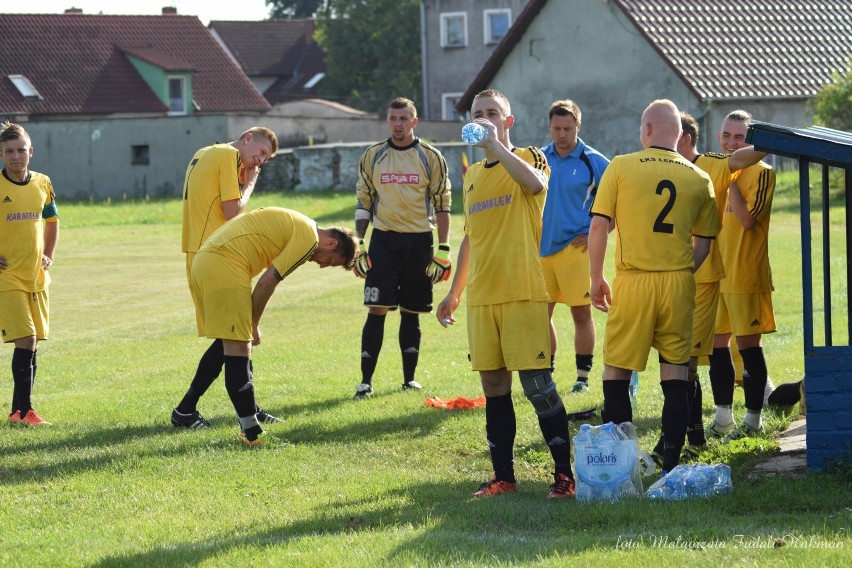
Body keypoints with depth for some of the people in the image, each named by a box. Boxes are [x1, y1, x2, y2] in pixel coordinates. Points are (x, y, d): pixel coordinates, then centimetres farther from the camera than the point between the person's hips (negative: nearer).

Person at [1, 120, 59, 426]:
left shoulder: (42, 184, 6)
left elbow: (52, 221, 24)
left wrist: (49, 255, 13)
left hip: (36, 277, 5)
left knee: (33, 343, 7)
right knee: (25, 340, -14)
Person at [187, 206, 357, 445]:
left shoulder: (294, 224, 23)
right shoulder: (309, 238, -6)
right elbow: (267, 282, -9)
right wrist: (254, 324, 2)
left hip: (204, 259, 10)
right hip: (224, 266, -10)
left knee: (228, 342, 17)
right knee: (238, 349, -9)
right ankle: (252, 432, -9)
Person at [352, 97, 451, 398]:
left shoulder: (431, 158, 1)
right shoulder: (372, 157, 6)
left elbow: (442, 205, 2)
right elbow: (363, 202, 10)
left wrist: (443, 250, -3)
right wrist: (358, 245, 3)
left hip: (419, 241, 0)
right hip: (383, 239, 0)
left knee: (411, 312, 6)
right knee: (376, 309, -8)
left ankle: (409, 378, 17)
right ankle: (366, 381, -7)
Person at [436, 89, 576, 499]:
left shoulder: (528, 158, 0)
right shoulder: (472, 175, 18)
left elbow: (535, 184, -25)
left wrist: (494, 144, -23)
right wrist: (454, 292, 24)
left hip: (523, 292, -6)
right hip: (481, 296, 6)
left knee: (537, 384, -9)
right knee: (493, 385, 7)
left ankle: (564, 473, -2)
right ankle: (503, 475, 13)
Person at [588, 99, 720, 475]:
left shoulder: (621, 167, -1)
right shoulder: (699, 179, 6)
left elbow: (598, 226, -4)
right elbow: (703, 243, 9)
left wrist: (596, 279, 4)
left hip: (632, 282, -2)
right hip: (679, 282, 2)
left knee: (616, 373, 6)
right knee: (675, 375, 7)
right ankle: (671, 464, 6)